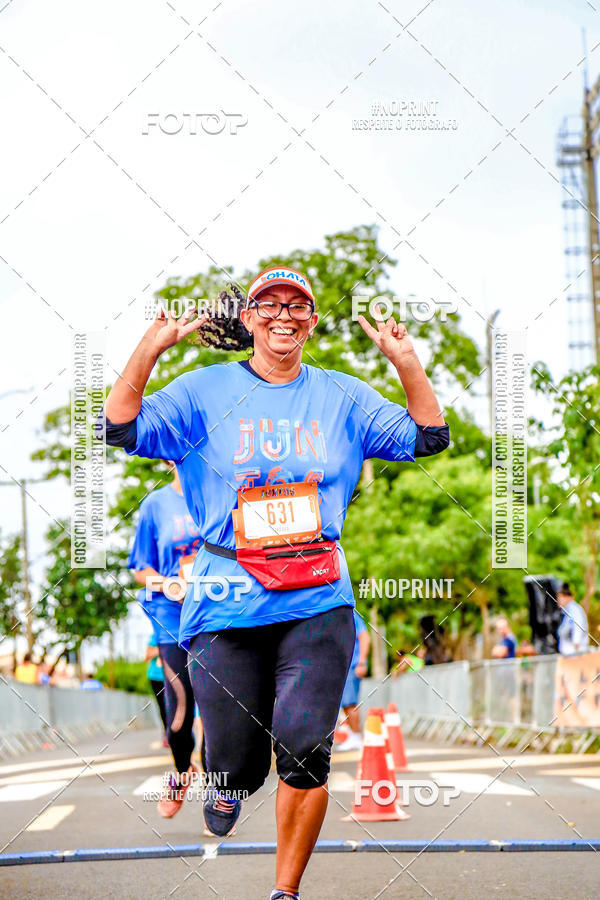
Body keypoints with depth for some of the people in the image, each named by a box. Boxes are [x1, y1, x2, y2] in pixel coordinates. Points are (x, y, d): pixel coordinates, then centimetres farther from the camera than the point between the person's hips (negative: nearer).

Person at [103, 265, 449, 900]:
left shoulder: (342, 396, 11)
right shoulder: (206, 390, 5)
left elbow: (427, 439, 7)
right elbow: (121, 429, -5)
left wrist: (407, 364, -8)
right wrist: (148, 352, -19)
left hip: (318, 603, 1)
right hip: (228, 603, -1)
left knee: (304, 749, -13)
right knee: (238, 765, 1)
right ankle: (227, 783, 40)